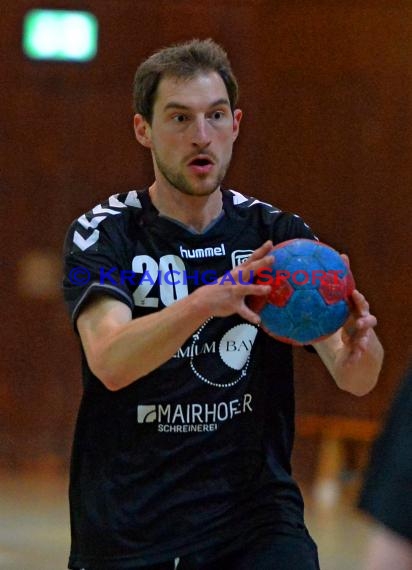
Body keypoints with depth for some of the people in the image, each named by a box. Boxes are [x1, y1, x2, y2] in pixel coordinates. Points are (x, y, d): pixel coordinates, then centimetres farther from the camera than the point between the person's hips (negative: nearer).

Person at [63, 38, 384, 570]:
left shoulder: (278, 234, 3)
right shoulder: (102, 236, -4)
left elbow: (354, 380, -8)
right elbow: (109, 362, -23)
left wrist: (358, 343, -33)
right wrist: (204, 304, -41)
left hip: (257, 515, 1)